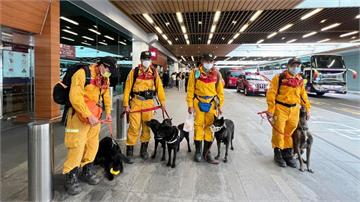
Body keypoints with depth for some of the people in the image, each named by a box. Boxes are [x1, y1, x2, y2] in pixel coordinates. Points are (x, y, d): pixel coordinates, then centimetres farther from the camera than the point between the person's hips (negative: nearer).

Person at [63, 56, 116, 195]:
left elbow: (106, 95, 21)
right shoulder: (82, 73, -18)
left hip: (95, 116, 8)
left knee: (92, 144, 14)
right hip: (80, 115, -8)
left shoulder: (104, 79, 6)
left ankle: (87, 172, 31)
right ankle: (71, 178, 9)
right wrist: (88, 115, -29)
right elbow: (75, 97, -26)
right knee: (77, 146, -6)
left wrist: (108, 112, 21)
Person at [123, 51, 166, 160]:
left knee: (147, 126, 9)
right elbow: (127, 88, -2)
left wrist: (162, 102, 4)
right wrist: (126, 104, -5)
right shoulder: (134, 72, -1)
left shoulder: (154, 72, 7)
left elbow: (159, 87, 7)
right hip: (136, 102, -2)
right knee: (134, 126, -4)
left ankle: (144, 149, 24)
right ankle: (129, 149, 10)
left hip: (149, 102, 3)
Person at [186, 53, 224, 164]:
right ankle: (198, 151, 19)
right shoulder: (195, 72, -4)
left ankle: (206, 152, 18)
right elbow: (190, 89, -2)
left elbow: (220, 91, 7)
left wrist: (220, 106, 6)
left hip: (212, 104, 2)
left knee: (210, 126, 5)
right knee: (198, 125, 4)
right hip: (199, 103, -1)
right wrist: (190, 105, -6)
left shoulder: (217, 74, 2)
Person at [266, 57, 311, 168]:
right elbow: (271, 94, -12)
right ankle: (278, 153, 17)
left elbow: (303, 95, 19)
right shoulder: (279, 78, -8)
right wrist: (271, 110, -16)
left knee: (290, 132, 10)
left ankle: (287, 153, 24)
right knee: (279, 131, 2)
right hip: (280, 108, -5)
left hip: (294, 109, 5)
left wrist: (307, 109, 17)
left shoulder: (300, 80, 11)